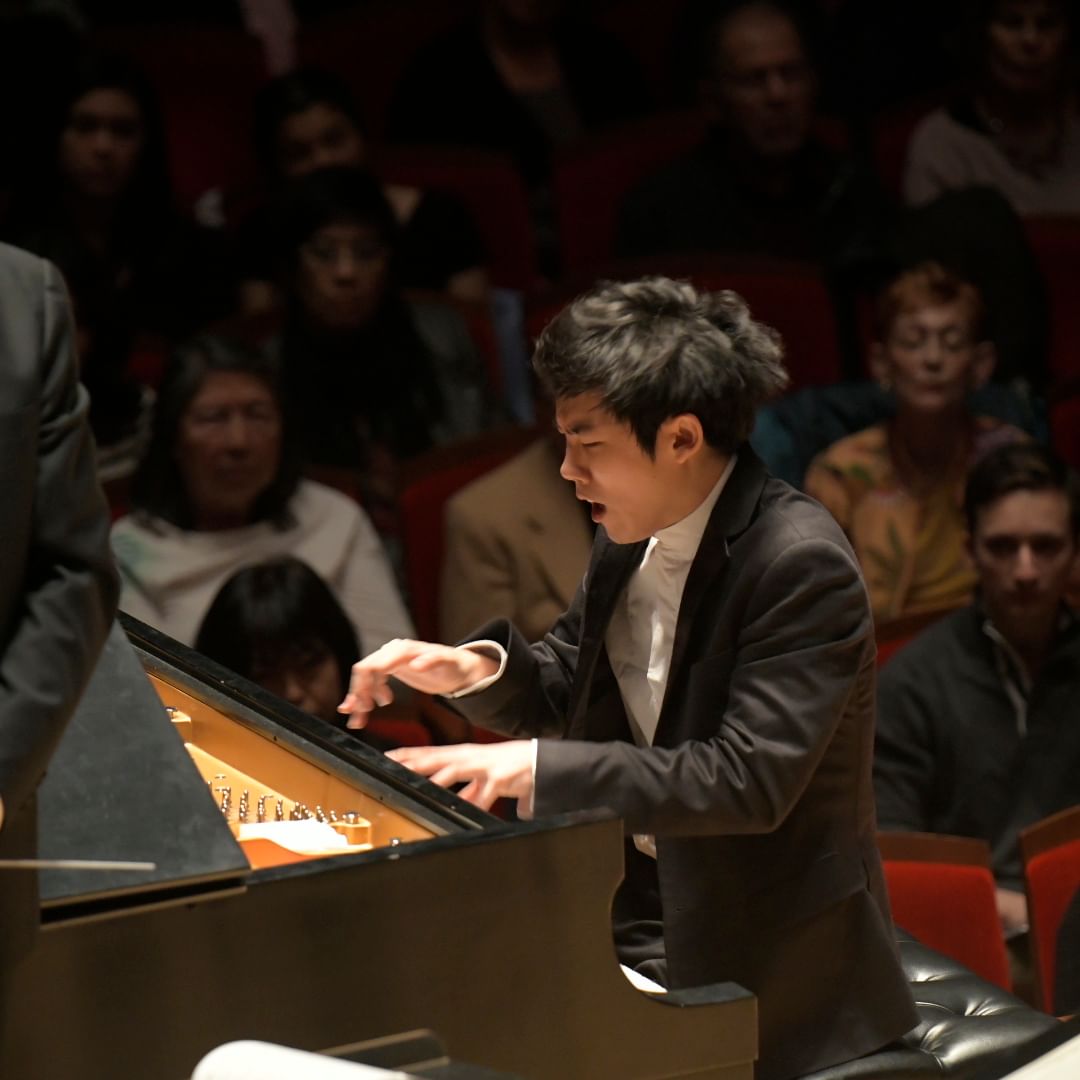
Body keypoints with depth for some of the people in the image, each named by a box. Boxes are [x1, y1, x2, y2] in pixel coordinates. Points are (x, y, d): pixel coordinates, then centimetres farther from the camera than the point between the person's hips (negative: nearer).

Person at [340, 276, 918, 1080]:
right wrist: (482, 670, -5)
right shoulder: (631, 536, 5)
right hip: (632, 911, 8)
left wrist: (542, 768, -30)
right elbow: (564, 688, 18)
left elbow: (750, 780, -28)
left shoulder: (803, 565, -21)